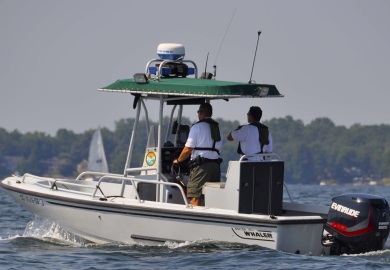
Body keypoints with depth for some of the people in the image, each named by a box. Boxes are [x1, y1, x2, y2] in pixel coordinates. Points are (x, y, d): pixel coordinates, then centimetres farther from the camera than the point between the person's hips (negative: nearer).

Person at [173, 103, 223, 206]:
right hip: (215, 165, 7)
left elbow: (188, 149, -5)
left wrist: (178, 161, 9)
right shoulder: (217, 128, 17)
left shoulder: (197, 127, -3)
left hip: (201, 166, -7)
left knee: (194, 197, -9)